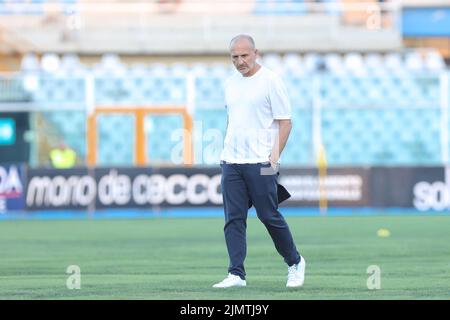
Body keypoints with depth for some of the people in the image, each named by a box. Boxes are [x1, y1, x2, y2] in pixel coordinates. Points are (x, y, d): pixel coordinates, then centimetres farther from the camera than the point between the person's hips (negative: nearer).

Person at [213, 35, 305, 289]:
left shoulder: (271, 80, -6)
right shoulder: (230, 83, 14)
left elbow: (285, 122, -7)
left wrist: (275, 156, -14)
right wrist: (225, 153, 15)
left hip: (260, 162, -6)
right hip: (231, 163, 6)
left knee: (270, 216, -2)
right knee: (233, 219, 0)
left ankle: (295, 263, 17)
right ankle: (237, 275, 0)